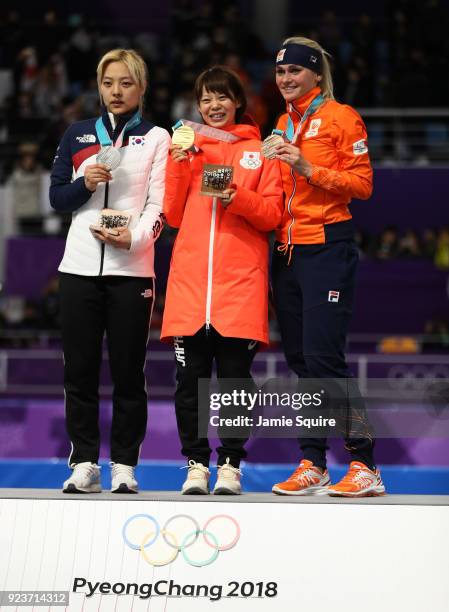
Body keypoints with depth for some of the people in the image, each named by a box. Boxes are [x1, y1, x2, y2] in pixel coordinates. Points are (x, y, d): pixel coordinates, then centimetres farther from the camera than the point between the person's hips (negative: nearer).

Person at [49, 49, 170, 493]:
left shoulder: (156, 138, 8)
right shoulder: (78, 135, 15)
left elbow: (159, 205, -1)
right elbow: (56, 196, 13)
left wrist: (134, 237, -19)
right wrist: (85, 184, -8)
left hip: (131, 269, -2)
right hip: (80, 267, 2)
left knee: (128, 372, -2)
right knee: (79, 369, 0)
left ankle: (124, 465, 3)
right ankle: (84, 463, 6)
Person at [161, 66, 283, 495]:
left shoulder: (259, 152, 11)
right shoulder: (189, 147, 16)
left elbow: (272, 215, 4)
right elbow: (174, 215, 11)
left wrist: (237, 198, -12)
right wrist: (179, 166, -1)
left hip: (240, 280, -2)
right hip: (191, 278, 2)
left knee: (235, 374, -3)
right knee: (190, 375, -1)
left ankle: (230, 465, 3)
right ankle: (196, 464, 4)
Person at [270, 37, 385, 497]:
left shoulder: (339, 117, -4)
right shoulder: (283, 124, 17)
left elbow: (362, 184, -9)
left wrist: (308, 169, -18)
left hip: (327, 247, -7)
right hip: (287, 248, 7)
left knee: (323, 357, -13)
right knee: (299, 359, 7)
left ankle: (364, 466, -9)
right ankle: (312, 465, 12)